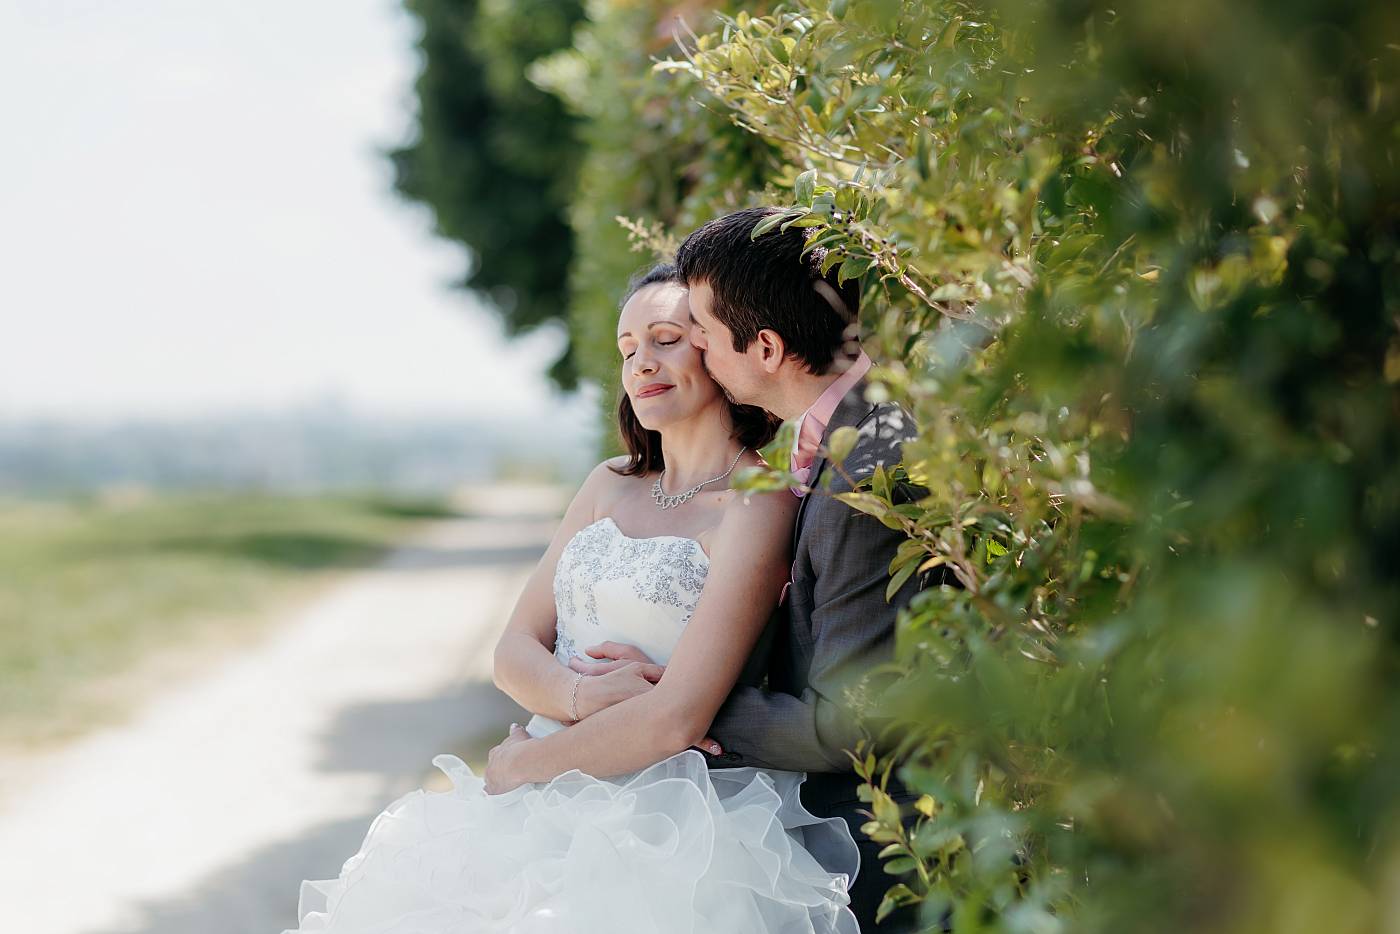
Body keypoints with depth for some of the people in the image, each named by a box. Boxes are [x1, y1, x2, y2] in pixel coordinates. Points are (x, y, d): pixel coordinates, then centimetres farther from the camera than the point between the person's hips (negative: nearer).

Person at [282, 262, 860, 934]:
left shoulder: (759, 503, -7)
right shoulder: (611, 485, 15)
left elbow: (675, 718, -14)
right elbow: (516, 651, 12)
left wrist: (519, 764, -3)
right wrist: (583, 695, -10)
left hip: (669, 822, -6)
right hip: (553, 803, 6)